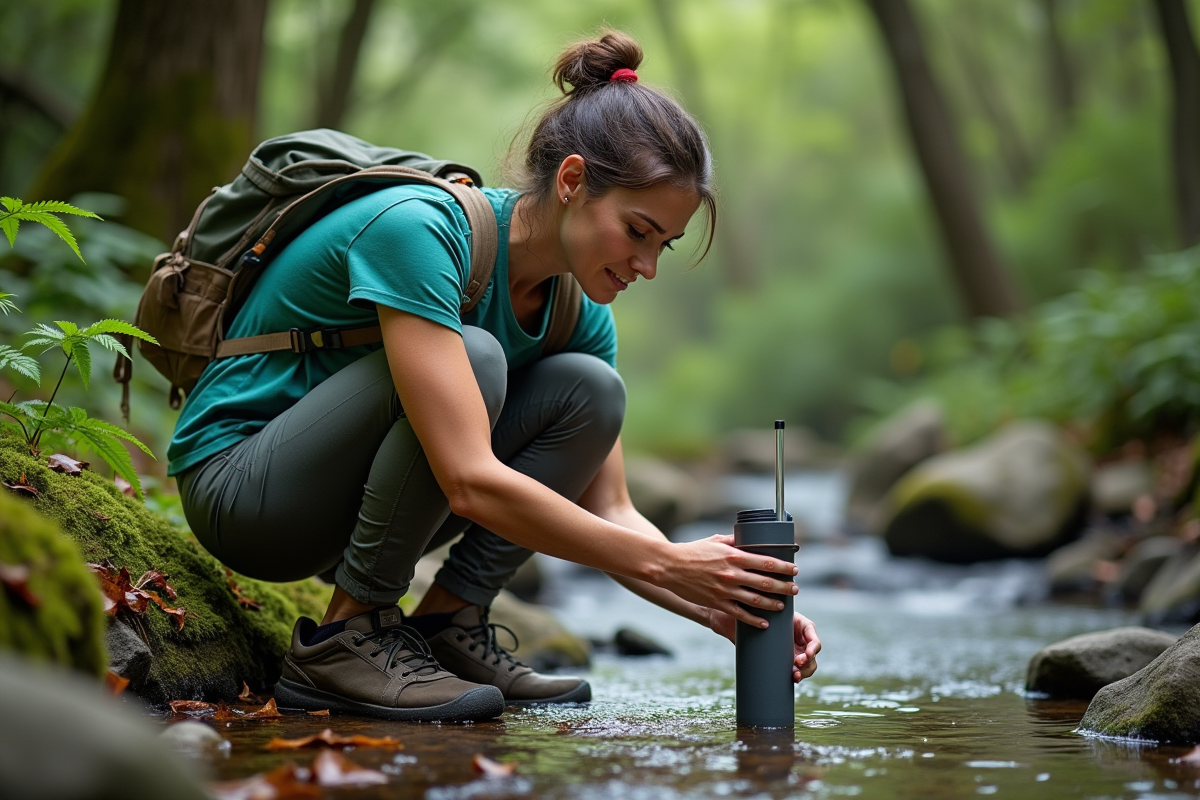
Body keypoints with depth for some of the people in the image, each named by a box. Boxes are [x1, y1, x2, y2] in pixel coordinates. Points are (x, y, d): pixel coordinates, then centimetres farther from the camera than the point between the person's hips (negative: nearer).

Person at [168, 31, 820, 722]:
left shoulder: (579, 311, -4)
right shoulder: (416, 229, -28)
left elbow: (607, 511, -1)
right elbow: (471, 481, -35)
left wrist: (720, 609, -17)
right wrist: (668, 563, -32)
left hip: (347, 500, 7)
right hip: (240, 487, -7)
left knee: (591, 389, -11)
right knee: (472, 357, -31)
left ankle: (448, 622, -7)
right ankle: (347, 635, -18)